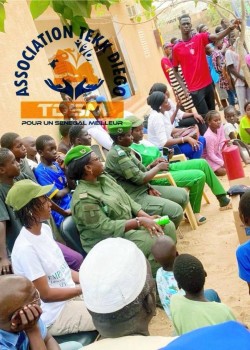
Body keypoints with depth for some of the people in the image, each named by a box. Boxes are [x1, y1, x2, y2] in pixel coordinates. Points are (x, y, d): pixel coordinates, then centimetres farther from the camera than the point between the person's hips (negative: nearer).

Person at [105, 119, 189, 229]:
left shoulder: (124, 150, 10)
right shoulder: (118, 154, -20)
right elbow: (140, 178, -19)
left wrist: (149, 187, -4)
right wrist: (159, 167, -3)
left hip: (144, 189, 10)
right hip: (134, 197, -10)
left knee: (183, 195, 9)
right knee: (176, 211, -21)